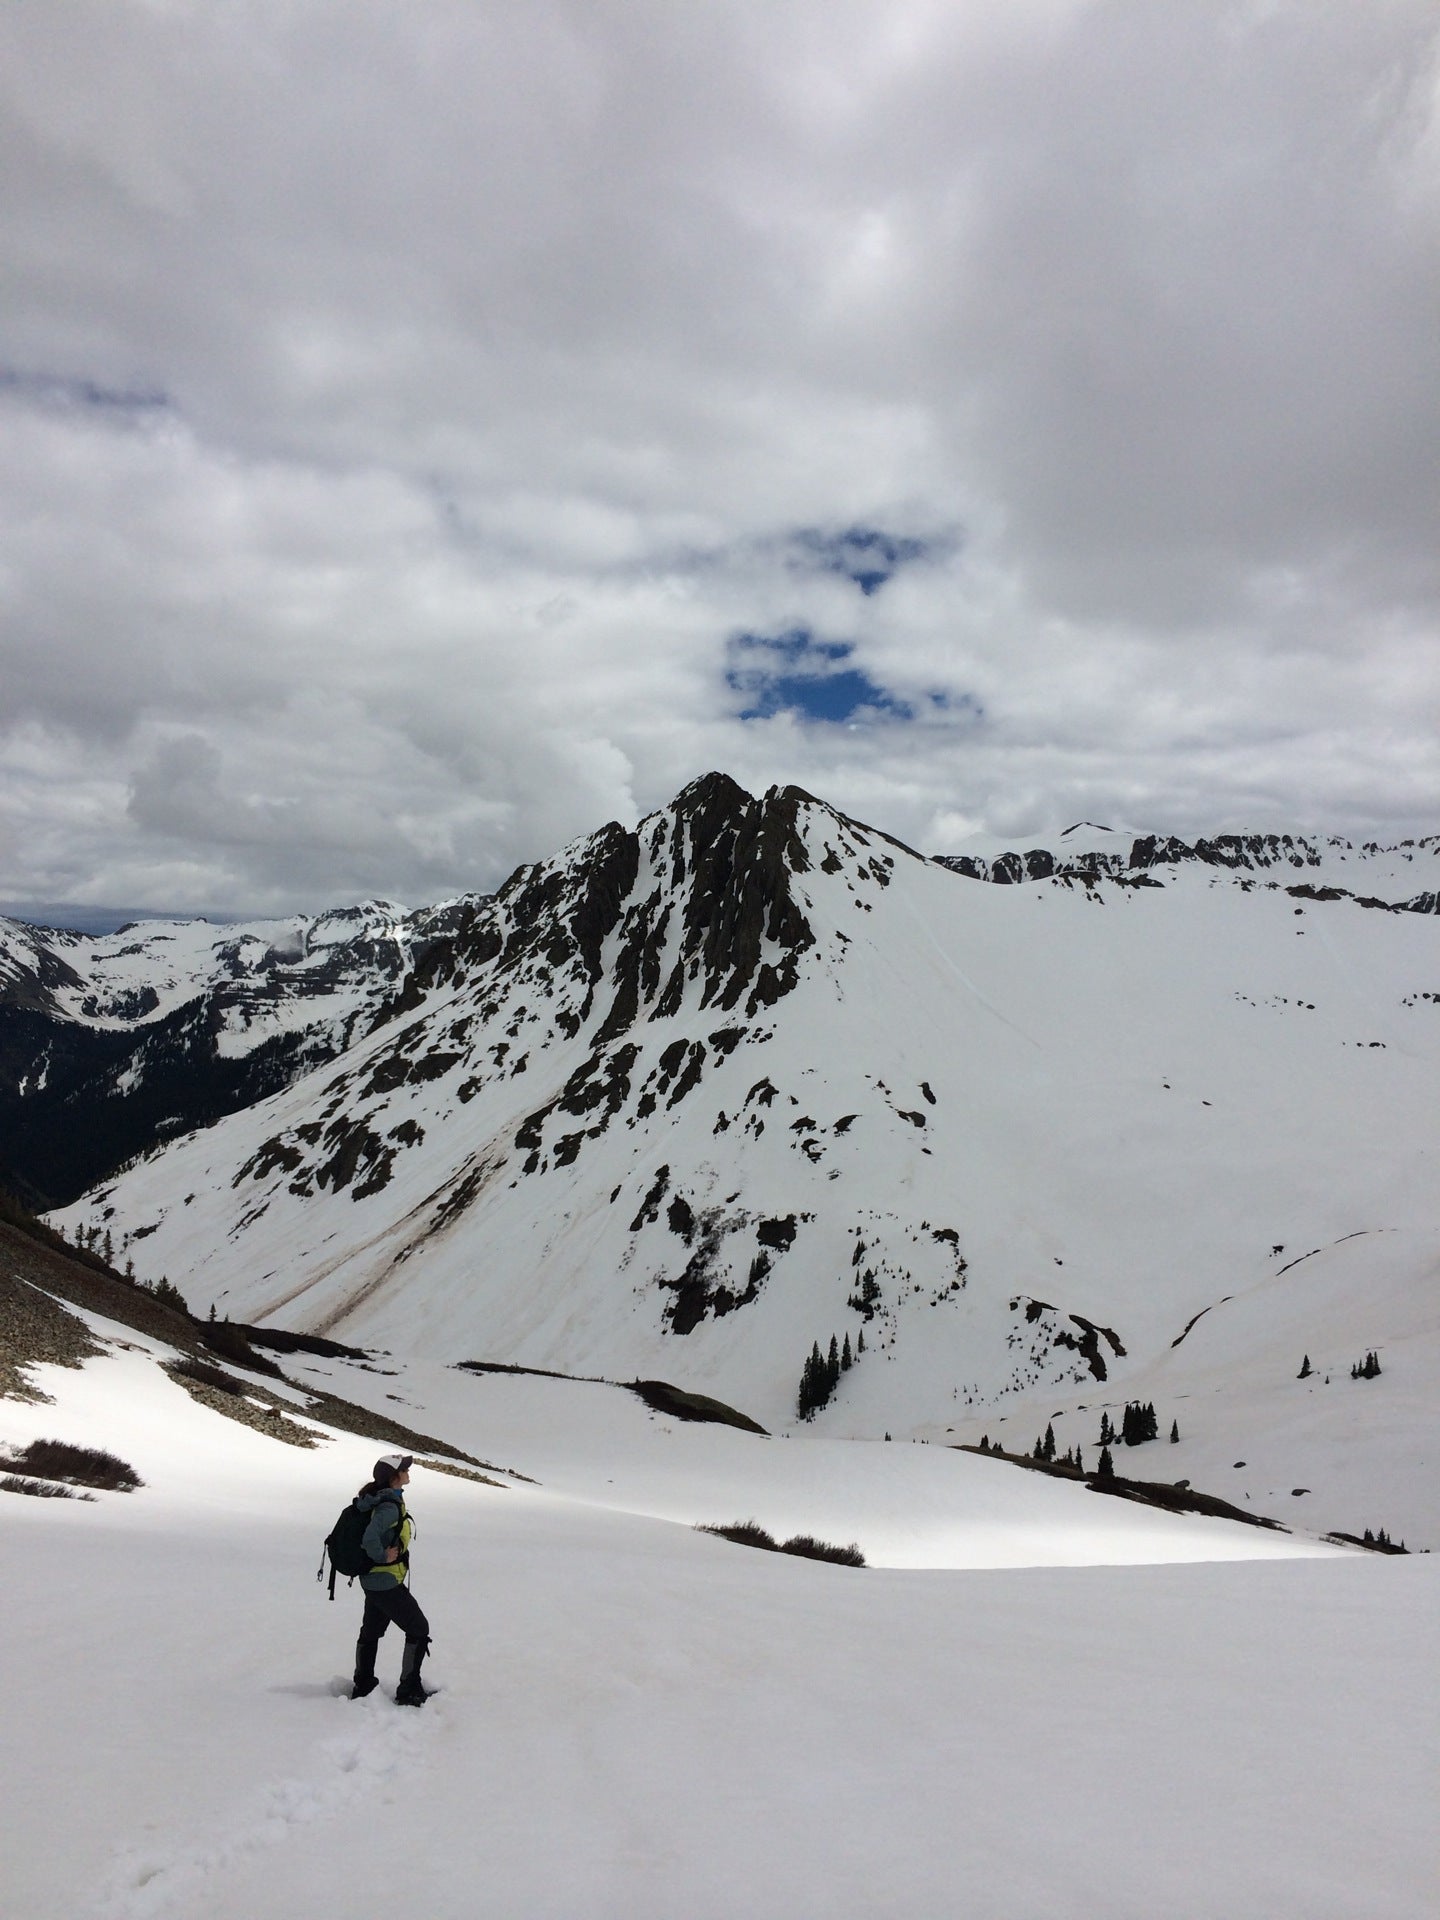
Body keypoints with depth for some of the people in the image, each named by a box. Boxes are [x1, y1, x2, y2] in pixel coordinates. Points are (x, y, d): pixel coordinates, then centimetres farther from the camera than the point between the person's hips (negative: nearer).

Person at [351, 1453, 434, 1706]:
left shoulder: (380, 1500, 6)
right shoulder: (390, 1506, -25)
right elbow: (370, 1537, -38)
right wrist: (382, 1556, -21)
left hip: (372, 1580, 10)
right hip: (387, 1583, -10)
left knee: (370, 1632, 22)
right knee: (418, 1629, 1)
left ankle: (362, 1687, 36)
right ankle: (409, 1692, 5)